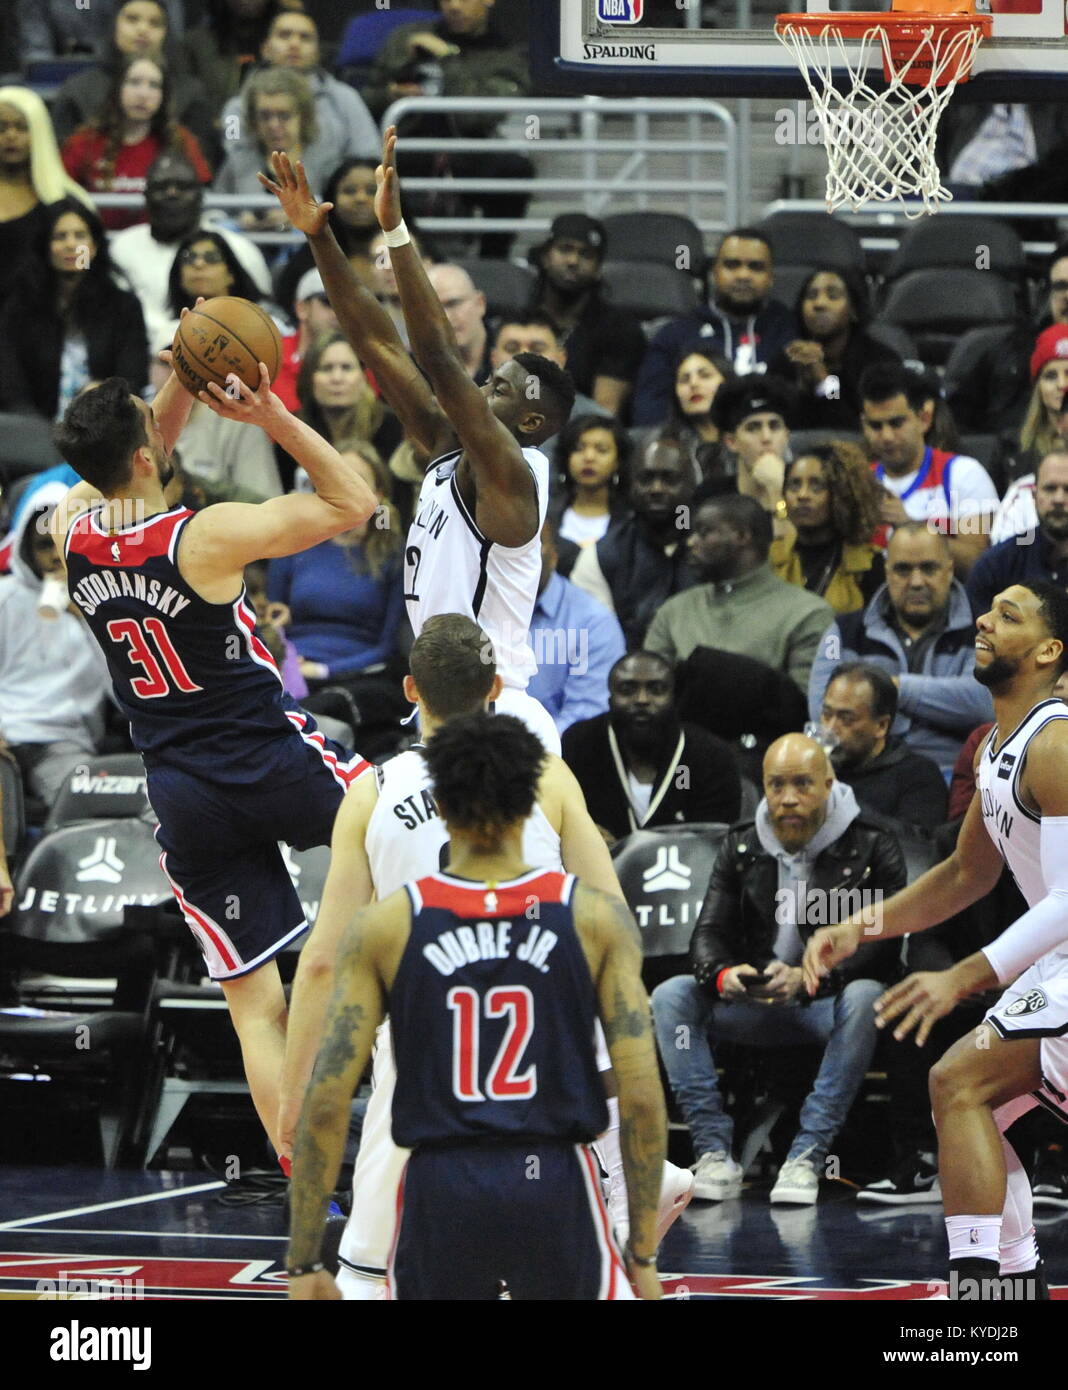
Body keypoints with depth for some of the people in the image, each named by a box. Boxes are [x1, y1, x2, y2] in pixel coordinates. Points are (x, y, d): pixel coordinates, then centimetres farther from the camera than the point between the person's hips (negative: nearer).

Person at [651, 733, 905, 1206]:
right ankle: (714, 1153, -26)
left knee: (865, 997, -37)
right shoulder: (741, 847, 9)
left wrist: (808, 979, -30)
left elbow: (881, 944, -14)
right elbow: (709, 932, 3)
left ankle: (807, 1157, -37)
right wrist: (722, 975, -22)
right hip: (755, 1009, 4)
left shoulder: (871, 847, -4)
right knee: (669, 996, -18)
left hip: (829, 1005, -4)